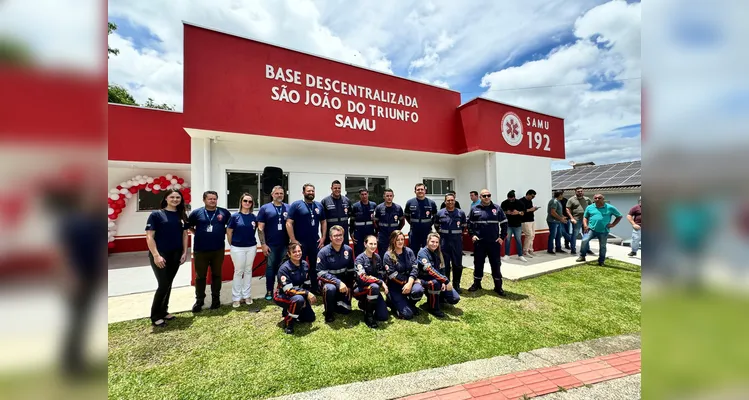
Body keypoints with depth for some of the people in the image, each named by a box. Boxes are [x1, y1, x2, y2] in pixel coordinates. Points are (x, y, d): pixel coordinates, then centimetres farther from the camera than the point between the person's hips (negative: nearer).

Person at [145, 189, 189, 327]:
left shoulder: (182, 215, 7)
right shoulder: (156, 214, -7)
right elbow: (149, 237, -11)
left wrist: (185, 252, 4)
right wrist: (156, 255, -17)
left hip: (175, 255, 5)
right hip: (160, 255, -4)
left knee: (169, 284, 13)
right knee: (163, 285, -4)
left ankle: (164, 311, 28)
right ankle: (155, 316, 14)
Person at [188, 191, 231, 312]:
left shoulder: (224, 212, 2)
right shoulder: (196, 213, 1)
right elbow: (189, 227, 12)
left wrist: (223, 233, 4)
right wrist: (198, 234, 3)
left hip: (218, 250, 1)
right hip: (200, 250, 0)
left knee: (216, 274, 11)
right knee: (200, 276, 8)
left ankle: (216, 298, 25)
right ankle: (199, 301, 22)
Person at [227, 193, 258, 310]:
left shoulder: (253, 217, 2)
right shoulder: (235, 216, -7)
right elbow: (229, 232, -2)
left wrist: (255, 245, 9)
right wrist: (231, 245, 3)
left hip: (251, 247, 3)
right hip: (237, 248, -3)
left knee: (248, 271, 12)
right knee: (238, 271, 7)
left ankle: (247, 295, 25)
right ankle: (236, 298, 20)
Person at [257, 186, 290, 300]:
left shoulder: (289, 208, 5)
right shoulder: (265, 208, 1)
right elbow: (260, 228, -2)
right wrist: (263, 244, -8)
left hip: (285, 244, 2)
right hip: (270, 245, -2)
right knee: (270, 268, 8)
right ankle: (269, 291, 22)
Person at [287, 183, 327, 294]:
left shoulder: (319, 205, 8)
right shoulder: (296, 205, -6)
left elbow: (323, 222, 13)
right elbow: (289, 223, -10)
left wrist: (323, 237, 4)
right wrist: (293, 240, -14)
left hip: (315, 242, 5)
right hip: (300, 242, -4)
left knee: (315, 266, 15)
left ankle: (315, 288, 31)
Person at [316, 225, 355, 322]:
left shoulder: (348, 250, -6)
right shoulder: (323, 252, -18)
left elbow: (351, 270, 4)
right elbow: (322, 273, -21)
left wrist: (349, 286, -5)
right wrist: (338, 283, -30)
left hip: (343, 281, 4)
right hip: (328, 281, -3)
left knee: (346, 310, 1)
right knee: (330, 288, -38)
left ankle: (336, 301, 34)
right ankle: (329, 313, -10)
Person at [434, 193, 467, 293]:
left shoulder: (461, 213, 1)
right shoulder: (440, 213, 0)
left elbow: (464, 226, 14)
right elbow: (436, 226, 13)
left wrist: (459, 234, 7)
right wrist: (442, 234, 8)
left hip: (457, 241, 1)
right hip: (444, 241, 0)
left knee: (457, 264, 7)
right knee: (445, 264, 7)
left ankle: (456, 285, 23)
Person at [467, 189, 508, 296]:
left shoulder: (497, 208, 1)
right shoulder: (475, 209, 2)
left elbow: (504, 223, 6)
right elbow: (469, 223, 10)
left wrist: (502, 237, 0)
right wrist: (472, 235, -1)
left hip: (494, 242, 0)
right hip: (479, 242, 1)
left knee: (496, 264, 7)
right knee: (478, 263, 10)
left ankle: (498, 286, 19)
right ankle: (476, 283, 25)